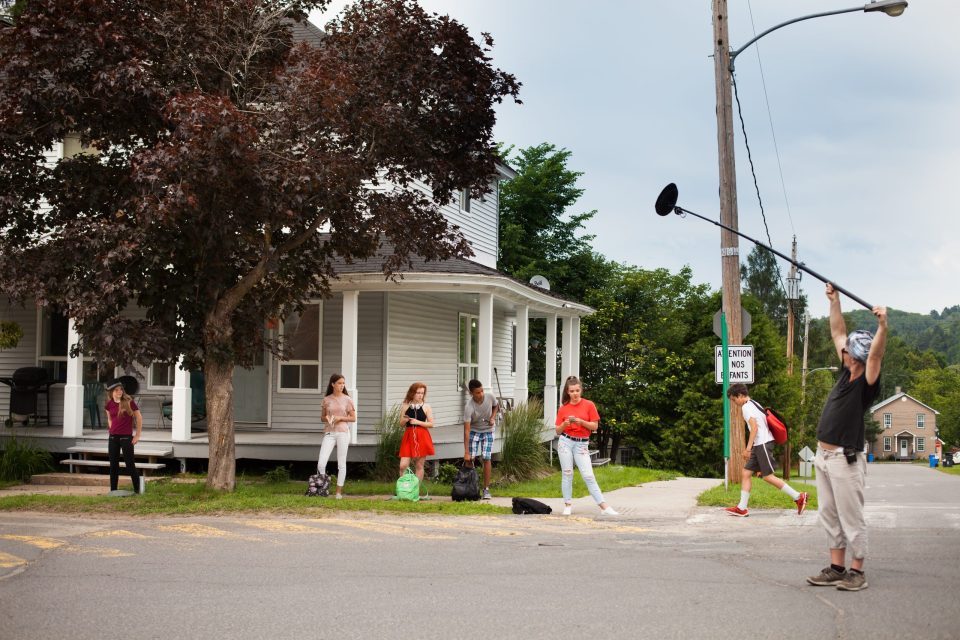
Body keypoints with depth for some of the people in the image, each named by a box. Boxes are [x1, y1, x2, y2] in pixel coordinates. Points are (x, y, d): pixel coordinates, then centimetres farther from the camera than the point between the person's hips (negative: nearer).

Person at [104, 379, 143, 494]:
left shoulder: (129, 402, -9)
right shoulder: (109, 405, 3)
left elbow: (139, 418, -4)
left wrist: (137, 435, -4)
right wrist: (113, 430, 12)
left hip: (126, 437, -4)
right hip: (113, 437, 4)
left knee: (129, 464, -2)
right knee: (113, 465, 7)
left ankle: (137, 489, 9)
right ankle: (113, 491, 13)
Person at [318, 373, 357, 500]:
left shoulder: (347, 399, 2)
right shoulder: (327, 399, 7)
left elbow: (353, 418, 4)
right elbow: (322, 417, 15)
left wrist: (340, 418, -10)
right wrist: (326, 418, -7)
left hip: (342, 432, -1)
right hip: (329, 433, 1)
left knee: (341, 464, 2)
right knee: (321, 464, -9)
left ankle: (339, 491, 9)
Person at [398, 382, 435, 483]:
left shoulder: (426, 407, 1)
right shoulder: (405, 406, 5)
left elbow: (431, 424, -2)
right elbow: (401, 424, 10)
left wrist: (418, 422, -14)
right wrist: (405, 420, -13)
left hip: (422, 437, -1)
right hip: (408, 437, 1)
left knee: (419, 466, 4)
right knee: (403, 466, -8)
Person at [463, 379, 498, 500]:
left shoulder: (490, 398, -21)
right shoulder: (469, 407, -30)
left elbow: (496, 406, 7)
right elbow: (466, 430, -30)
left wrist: (493, 417, -14)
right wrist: (466, 452, -32)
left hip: (488, 431, 2)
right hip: (474, 431, -2)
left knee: (487, 458, -7)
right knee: (470, 458, -9)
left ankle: (486, 489, -1)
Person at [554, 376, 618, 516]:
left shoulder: (589, 405, 1)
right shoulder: (563, 408, 5)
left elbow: (595, 426, 0)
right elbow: (558, 431, 8)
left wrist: (581, 422, -16)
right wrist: (565, 424, -12)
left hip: (581, 444, -1)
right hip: (565, 442, 2)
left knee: (588, 475, -7)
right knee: (567, 474, 1)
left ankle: (604, 507, -6)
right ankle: (568, 505, 9)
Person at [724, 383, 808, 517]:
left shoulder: (746, 406, -10)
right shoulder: (754, 404, 20)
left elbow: (754, 427, -20)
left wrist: (748, 448, -21)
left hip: (763, 443, -10)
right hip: (760, 445, 10)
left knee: (767, 476, -8)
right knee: (746, 473, 6)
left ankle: (798, 497, -3)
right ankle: (742, 508, 3)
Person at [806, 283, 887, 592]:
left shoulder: (866, 382, -12)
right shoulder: (847, 372, 9)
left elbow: (876, 355, -31)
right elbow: (838, 333, 16)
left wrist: (883, 326, -44)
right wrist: (834, 300, 18)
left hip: (845, 458, -9)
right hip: (824, 455, 9)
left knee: (852, 518, -1)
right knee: (830, 517, 13)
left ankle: (857, 572, 7)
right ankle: (837, 568, 20)